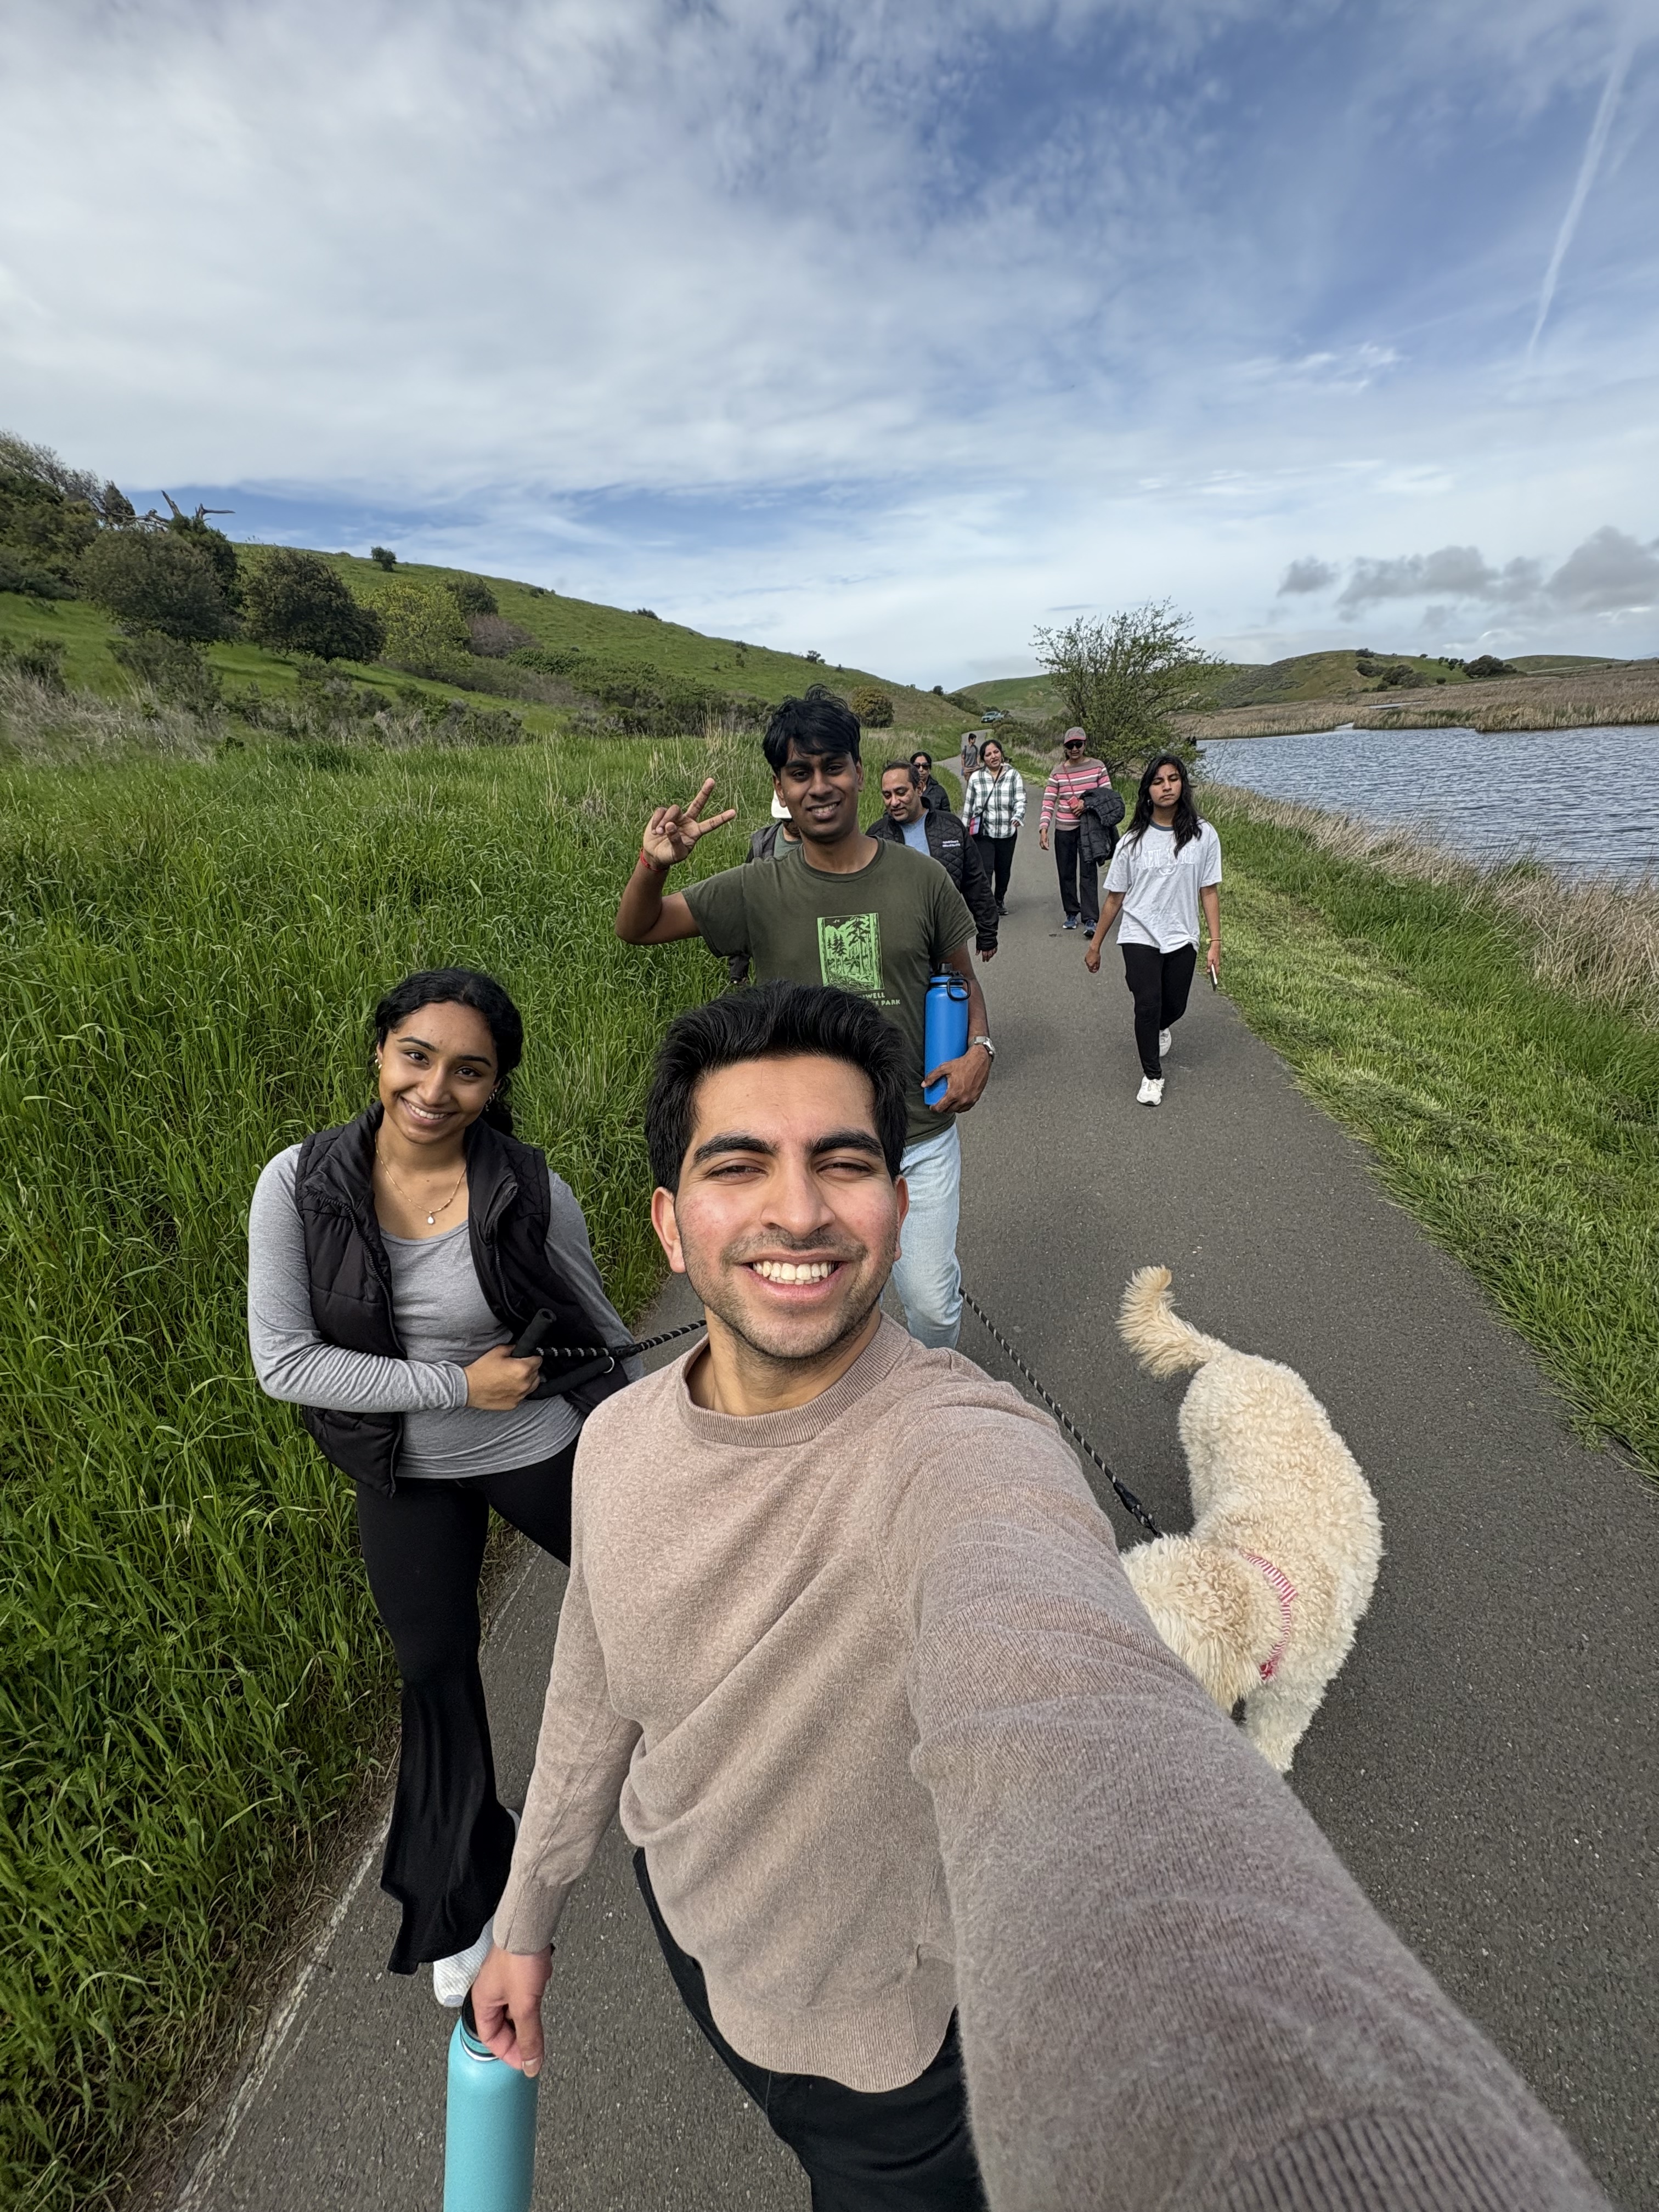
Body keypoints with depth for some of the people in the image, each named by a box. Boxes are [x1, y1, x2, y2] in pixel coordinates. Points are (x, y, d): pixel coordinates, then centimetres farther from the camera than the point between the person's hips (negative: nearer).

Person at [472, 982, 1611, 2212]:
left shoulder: (961, 1454, -41)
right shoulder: (620, 1441, -18)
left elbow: (1071, 1727, -62)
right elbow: (596, 1685, -1)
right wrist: (528, 1914, 11)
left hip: (881, 2011, -5)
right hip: (683, 1915, 6)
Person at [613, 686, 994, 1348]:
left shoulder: (920, 878, -4)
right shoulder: (759, 891, -5)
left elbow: (962, 978, 10)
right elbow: (636, 929, -3)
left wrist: (979, 1047, -9)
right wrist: (654, 865, -24)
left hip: (921, 1136, 0)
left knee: (932, 1302, 11)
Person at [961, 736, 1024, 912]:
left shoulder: (1014, 775, 1)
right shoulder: (976, 778, 1)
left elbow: (1021, 800, -7)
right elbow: (968, 807, 8)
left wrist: (1018, 817, -27)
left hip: (1007, 832, 2)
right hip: (983, 833, -2)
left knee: (1004, 870, 14)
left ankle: (1000, 900, 37)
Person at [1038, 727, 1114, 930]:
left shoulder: (1098, 767, 0)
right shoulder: (1058, 773, 1)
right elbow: (1048, 803, -4)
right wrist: (1043, 829, -16)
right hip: (1064, 830, 2)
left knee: (1088, 873, -4)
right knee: (1066, 873, 8)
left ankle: (1090, 918, -4)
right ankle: (1071, 913, 23)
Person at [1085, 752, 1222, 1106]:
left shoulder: (1202, 836, -2)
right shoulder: (1134, 839, -3)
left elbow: (1209, 891, 1)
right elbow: (1115, 897, 2)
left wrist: (1216, 942, -3)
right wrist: (1095, 945, 5)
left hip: (1182, 938, 2)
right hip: (1139, 937, -1)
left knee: (1174, 1007, 11)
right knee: (1148, 1006, -11)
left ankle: (1159, 1028, 50)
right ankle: (1152, 1076, 9)